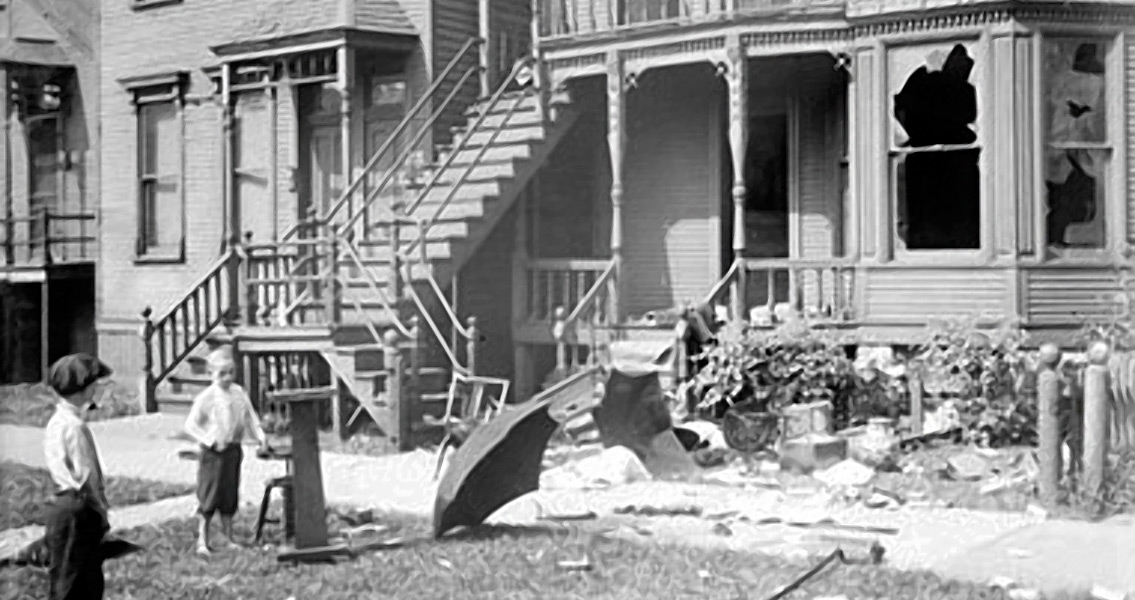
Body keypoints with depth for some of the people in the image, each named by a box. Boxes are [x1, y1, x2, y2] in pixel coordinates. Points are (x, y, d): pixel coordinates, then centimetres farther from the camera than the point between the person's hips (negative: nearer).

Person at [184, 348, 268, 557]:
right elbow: (190, 425, -11)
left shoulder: (239, 393, 4)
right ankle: (202, 541, 7)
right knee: (209, 496, -2)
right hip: (213, 453, -5)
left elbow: (250, 416, 12)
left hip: (234, 449, 5)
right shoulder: (206, 397, -12)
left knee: (230, 495, 11)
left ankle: (228, 539, 21)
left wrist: (260, 435, -3)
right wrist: (212, 441, -19)